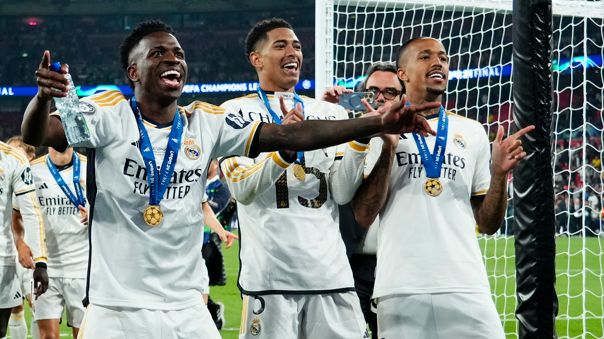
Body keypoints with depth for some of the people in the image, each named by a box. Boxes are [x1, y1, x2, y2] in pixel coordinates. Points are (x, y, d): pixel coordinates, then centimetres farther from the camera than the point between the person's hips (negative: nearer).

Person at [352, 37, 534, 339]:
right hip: (401, 290, -2)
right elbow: (363, 217, 0)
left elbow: (488, 224, 16)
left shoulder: (472, 132, 16)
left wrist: (499, 174, -1)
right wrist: (388, 149, -7)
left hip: (467, 288, 2)